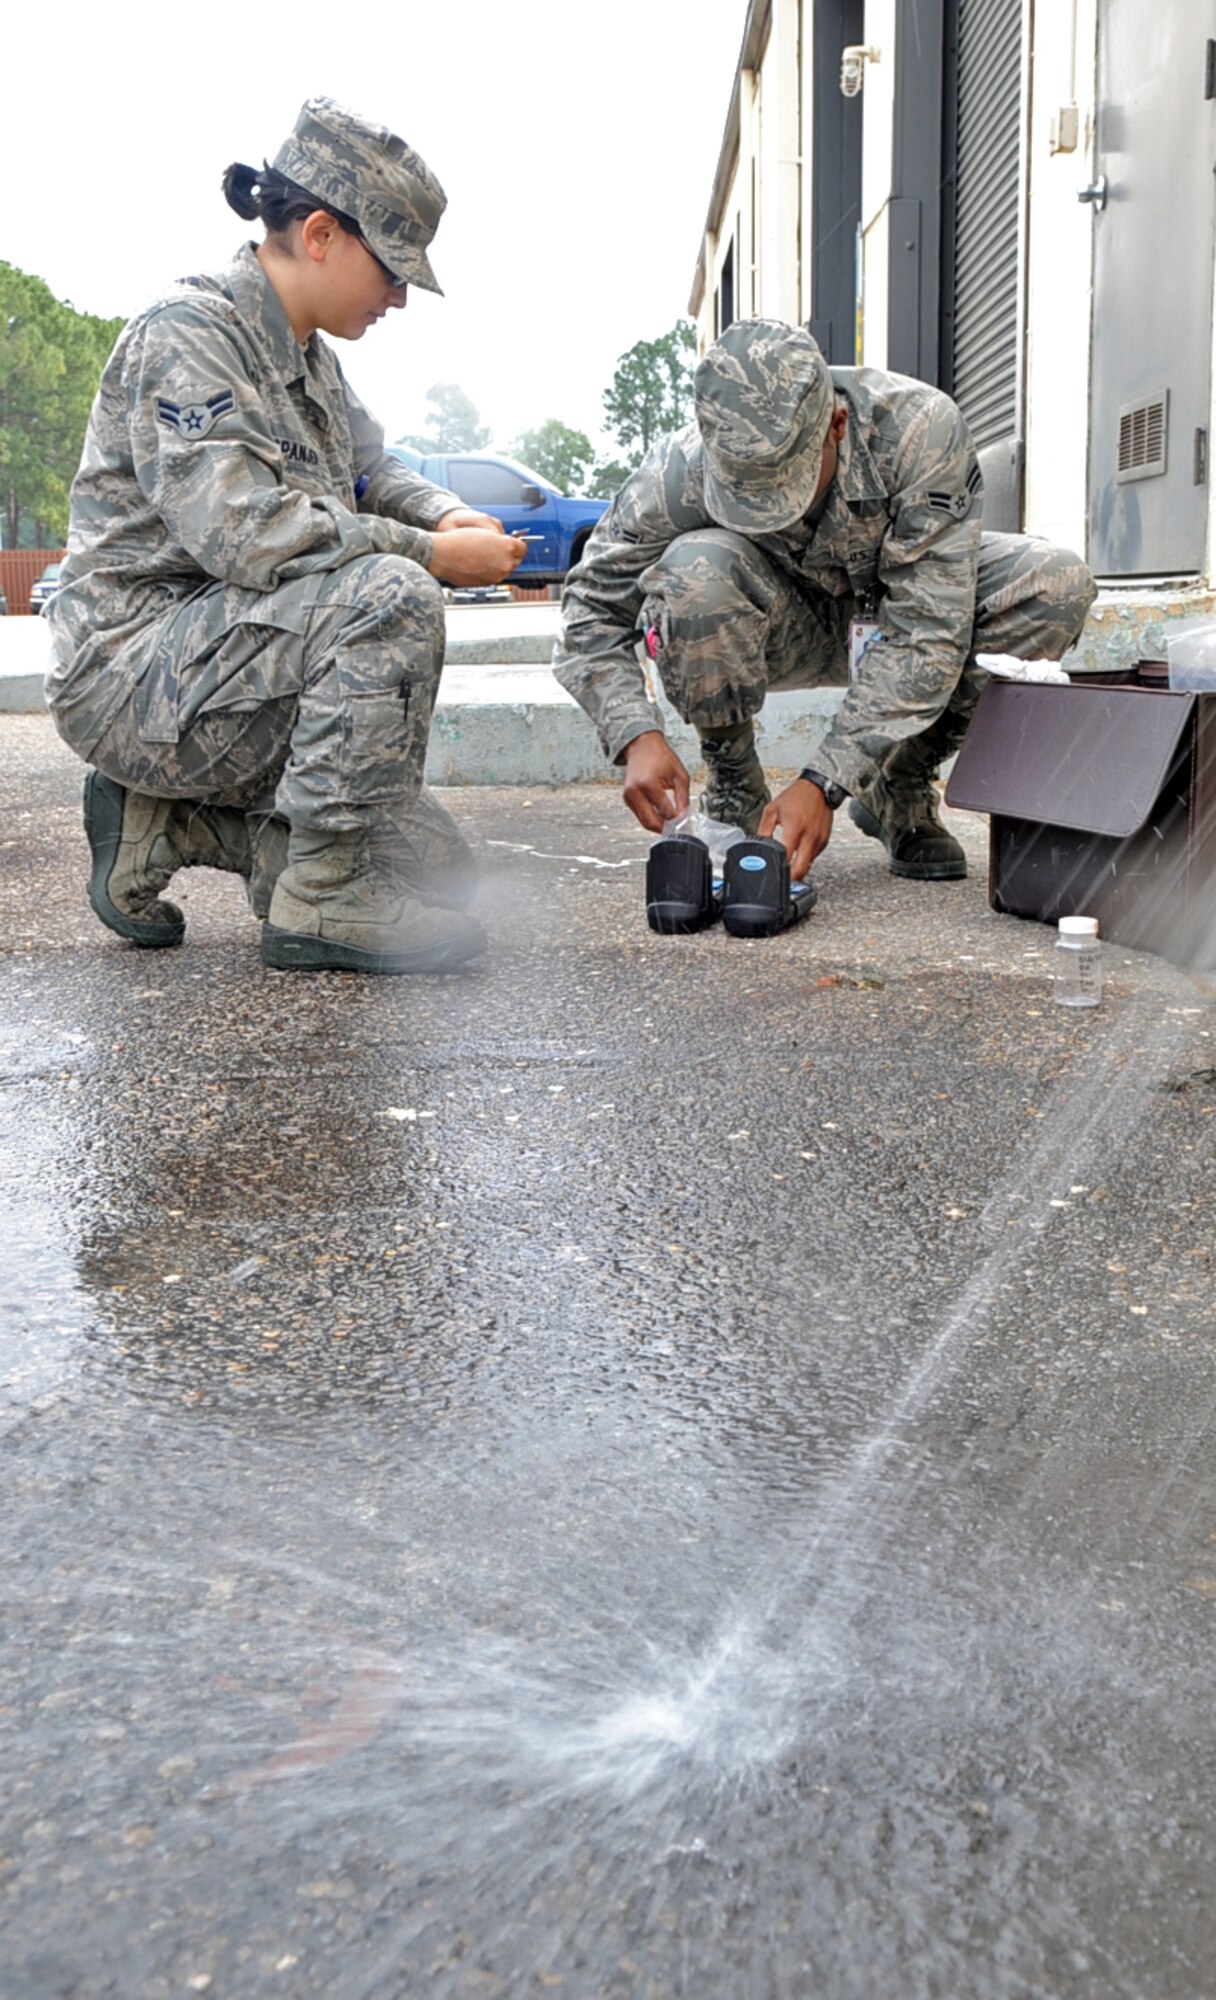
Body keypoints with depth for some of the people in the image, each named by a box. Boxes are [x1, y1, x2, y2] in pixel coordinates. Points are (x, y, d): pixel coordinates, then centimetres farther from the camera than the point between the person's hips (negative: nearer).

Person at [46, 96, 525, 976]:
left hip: (231, 666, 9)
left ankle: (159, 823, 9)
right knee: (389, 595, -31)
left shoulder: (311, 358, 14)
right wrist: (432, 554, -24)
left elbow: (372, 469, 21)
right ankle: (318, 902, -23)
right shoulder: (187, 335, -13)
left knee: (434, 868, 0)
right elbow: (239, 529, -26)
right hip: (136, 667, -9)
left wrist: (446, 514, -3)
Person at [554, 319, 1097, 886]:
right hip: (783, 625, -1)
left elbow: (925, 630, -33)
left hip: (894, 601, 1)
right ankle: (733, 792, -10)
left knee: (1059, 585, -26)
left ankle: (901, 788, -6)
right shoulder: (680, 470, -29)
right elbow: (593, 609, -18)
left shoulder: (921, 429, -32)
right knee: (693, 574, -35)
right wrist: (636, 737, -36)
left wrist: (824, 783, -39)